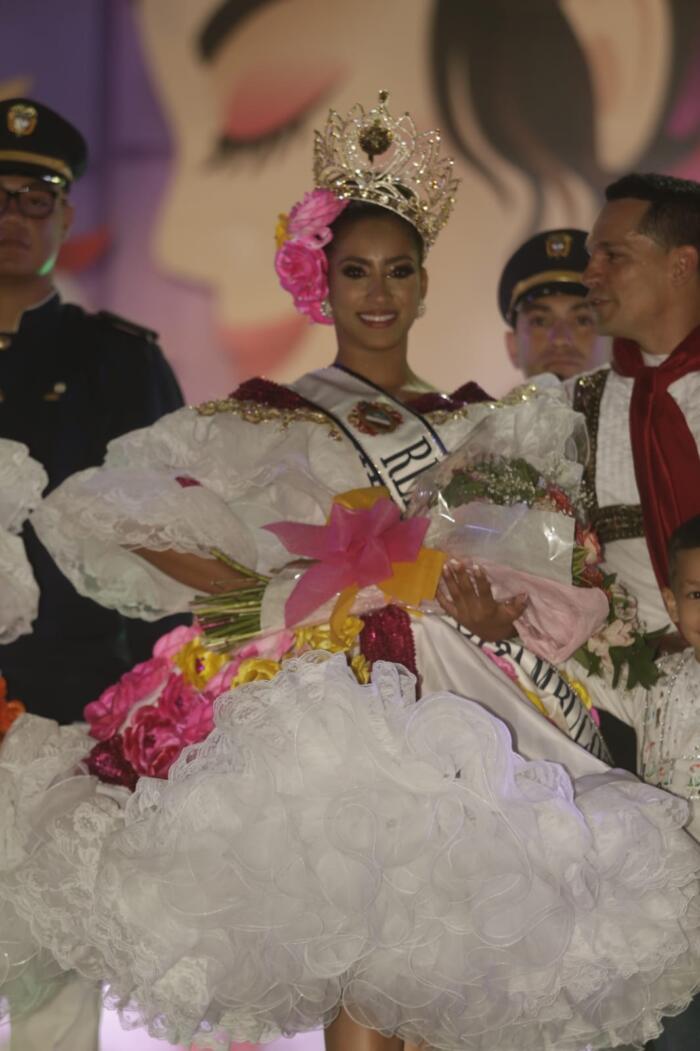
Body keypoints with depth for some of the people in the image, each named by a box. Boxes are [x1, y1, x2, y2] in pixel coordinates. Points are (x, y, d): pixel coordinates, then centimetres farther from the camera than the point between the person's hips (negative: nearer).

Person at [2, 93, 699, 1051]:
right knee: (364, 973, -15)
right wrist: (272, 592, -4)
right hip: (330, 706, -4)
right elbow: (105, 511, 0)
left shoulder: (476, 426, 17)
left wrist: (500, 609, -1)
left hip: (460, 710, 4)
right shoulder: (273, 423, 5)